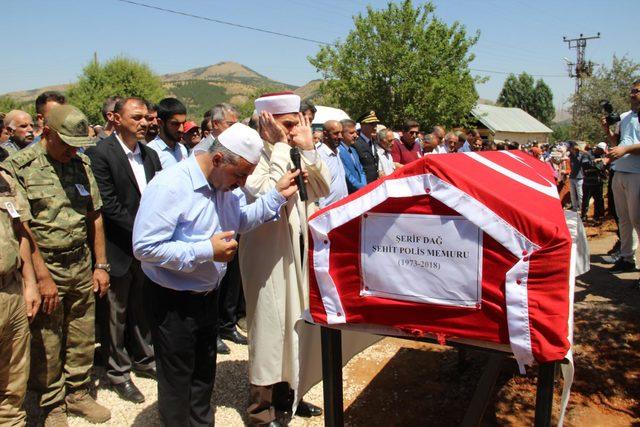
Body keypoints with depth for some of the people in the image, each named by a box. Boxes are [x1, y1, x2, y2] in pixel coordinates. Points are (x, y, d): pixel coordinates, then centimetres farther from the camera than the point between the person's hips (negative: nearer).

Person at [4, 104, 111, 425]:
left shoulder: (81, 164, 5)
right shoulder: (18, 167, -9)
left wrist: (100, 265, 9)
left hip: (81, 265, 4)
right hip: (44, 268, -4)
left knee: (82, 338, 14)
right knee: (47, 345, 9)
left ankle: (78, 393, 34)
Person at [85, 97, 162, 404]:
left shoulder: (150, 155, 8)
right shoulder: (100, 154, -13)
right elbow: (108, 204, -18)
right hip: (119, 249, -6)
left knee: (143, 307, 19)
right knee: (116, 312, 9)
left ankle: (143, 360, 36)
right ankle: (118, 371, 25)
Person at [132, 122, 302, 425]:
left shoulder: (224, 184, 0)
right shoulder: (170, 186, -26)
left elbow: (241, 221, 8)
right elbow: (145, 247, -28)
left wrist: (277, 195, -6)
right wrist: (207, 250, -28)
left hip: (207, 295, 8)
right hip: (172, 302, -8)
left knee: (204, 373, 24)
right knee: (178, 380, 10)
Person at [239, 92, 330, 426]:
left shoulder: (294, 156, 7)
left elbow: (322, 189, 2)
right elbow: (267, 196, -30)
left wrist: (307, 148, -7)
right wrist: (280, 146, -23)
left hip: (297, 250, 8)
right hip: (267, 254, -7)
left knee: (295, 322, 17)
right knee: (269, 325, 2)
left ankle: (286, 392, 37)